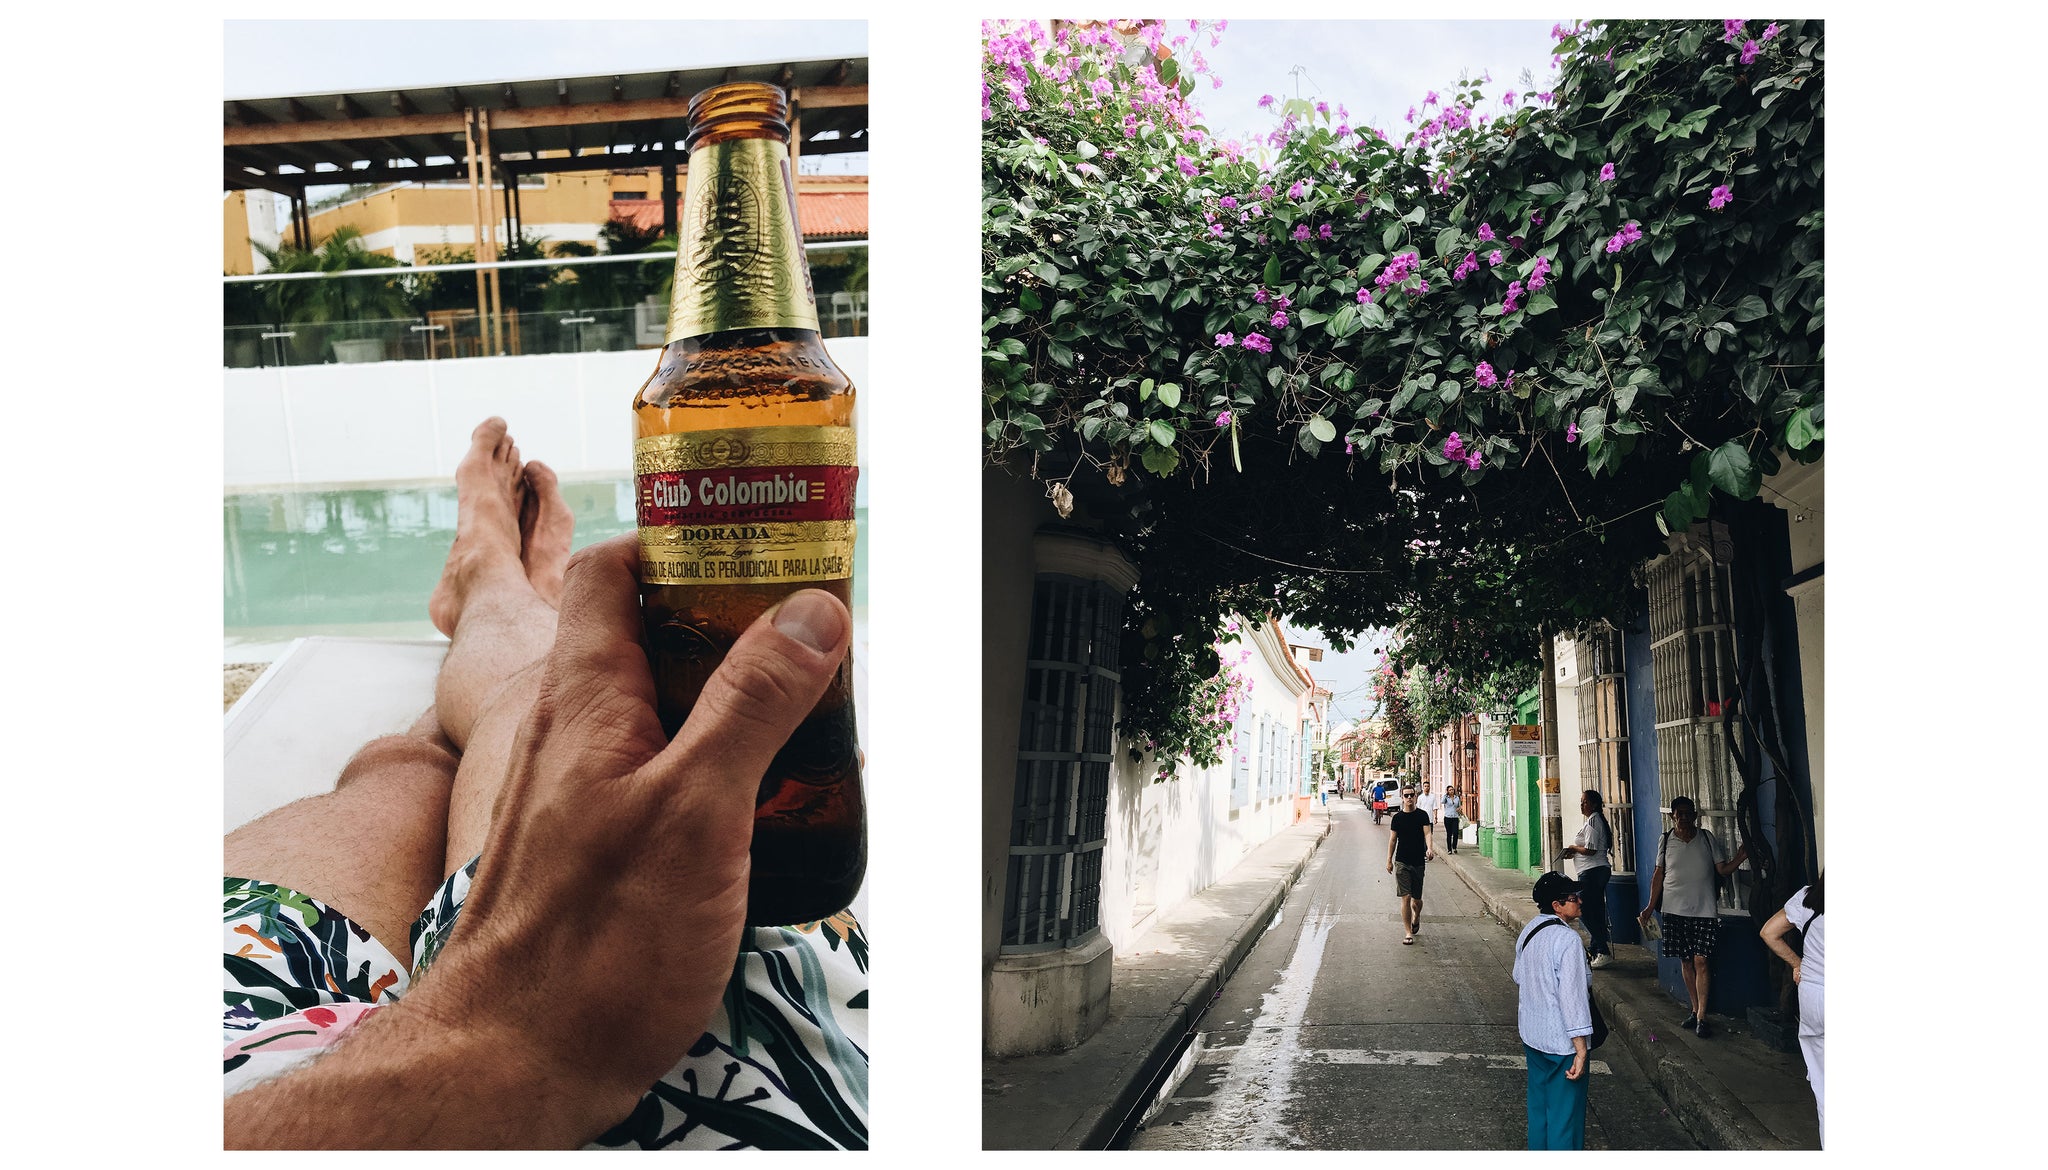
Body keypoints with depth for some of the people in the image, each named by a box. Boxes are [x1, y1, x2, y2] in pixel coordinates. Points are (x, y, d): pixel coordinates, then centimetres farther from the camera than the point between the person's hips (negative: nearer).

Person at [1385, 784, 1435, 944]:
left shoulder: (1422, 815, 0)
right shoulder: (1398, 817, 3)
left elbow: (1427, 834, -11)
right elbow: (1393, 839, 8)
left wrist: (1430, 849, -30)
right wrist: (1389, 860, 5)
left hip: (1418, 862, 0)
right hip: (1402, 862, 0)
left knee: (1417, 898, 9)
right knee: (1406, 897, -8)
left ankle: (1416, 918, 43)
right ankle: (1408, 933, -3)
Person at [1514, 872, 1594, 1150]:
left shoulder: (1528, 932, 4)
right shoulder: (1567, 940, -21)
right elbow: (1572, 995, -23)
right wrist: (1581, 1051, -21)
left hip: (1532, 1035, 8)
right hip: (1563, 1041, -8)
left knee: (1539, 1104, 20)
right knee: (1566, 1112, 3)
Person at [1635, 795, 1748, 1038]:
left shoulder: (1707, 839, 1)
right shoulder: (1666, 841, 4)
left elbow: (1723, 869, 4)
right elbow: (1658, 874, 9)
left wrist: (1739, 858, -16)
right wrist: (1650, 907, 5)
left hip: (1704, 911, -2)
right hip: (1675, 911, 2)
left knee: (1700, 961, -9)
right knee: (1686, 961, 8)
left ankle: (1701, 1017, -8)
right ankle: (1695, 1011, 19)